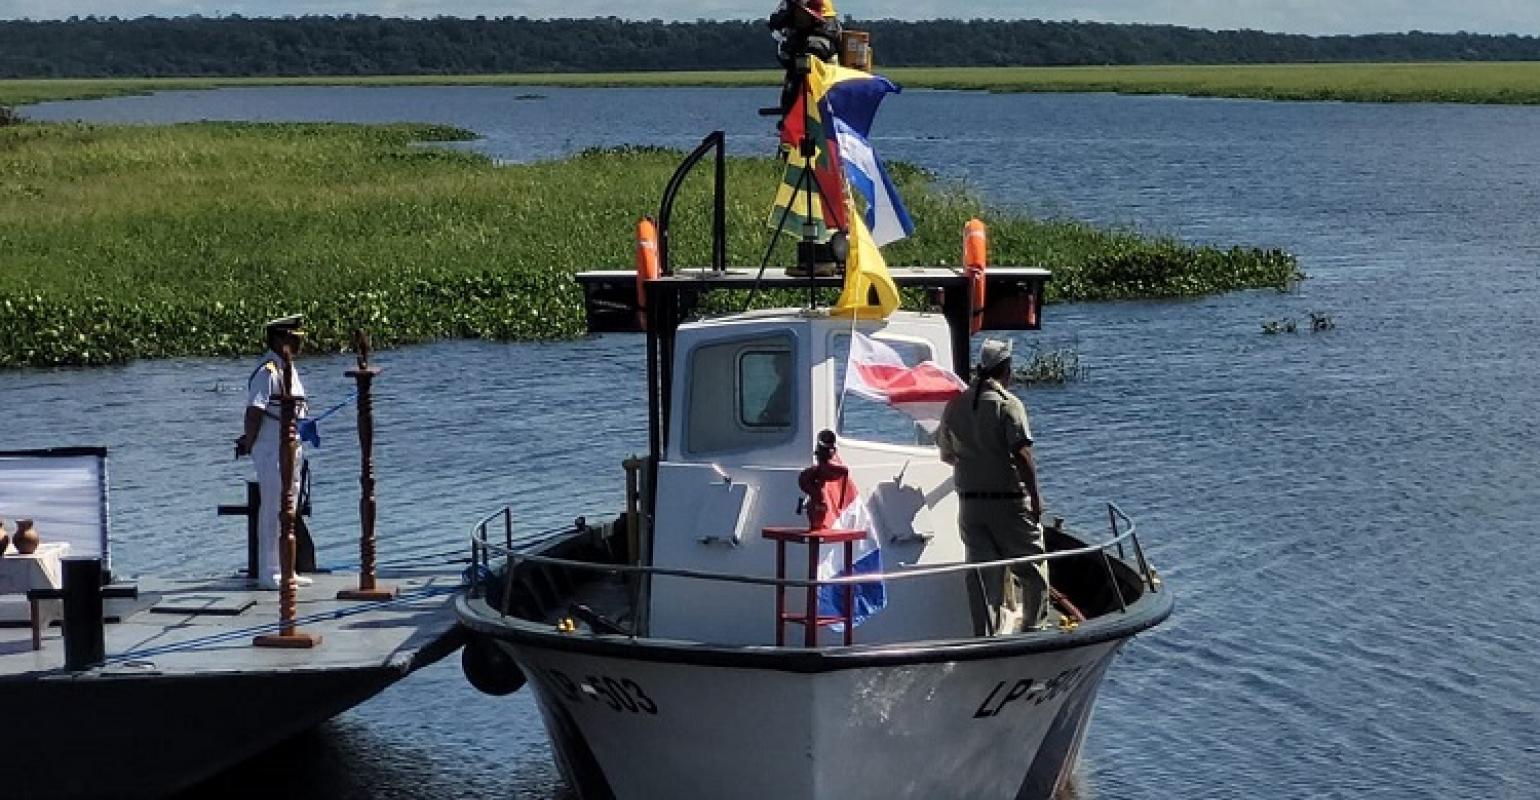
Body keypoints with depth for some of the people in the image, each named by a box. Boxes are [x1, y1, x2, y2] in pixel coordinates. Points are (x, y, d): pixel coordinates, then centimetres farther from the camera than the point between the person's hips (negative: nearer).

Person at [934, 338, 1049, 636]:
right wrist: (1035, 497, -12)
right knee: (1034, 567, 11)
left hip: (969, 502, 5)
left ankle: (985, 636, 3)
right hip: (1009, 501, -5)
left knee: (982, 573, 6)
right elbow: (1023, 454, -18)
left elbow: (946, 455, 16)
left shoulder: (955, 405, 6)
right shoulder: (1007, 403, -11)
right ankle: (1033, 628, 17)